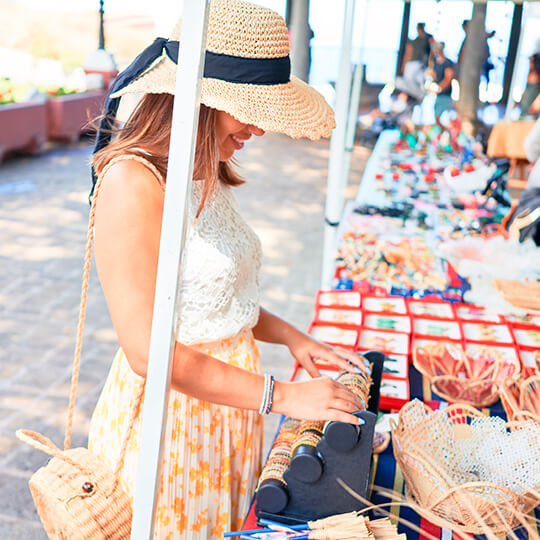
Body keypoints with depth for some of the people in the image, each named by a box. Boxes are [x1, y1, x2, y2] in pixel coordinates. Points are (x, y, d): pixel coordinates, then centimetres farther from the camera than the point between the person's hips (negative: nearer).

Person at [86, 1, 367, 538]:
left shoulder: (209, 176, 4)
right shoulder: (132, 182, -23)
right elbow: (149, 352, -24)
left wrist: (290, 337, 2)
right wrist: (281, 396, -18)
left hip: (225, 404, 8)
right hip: (167, 418, -7)